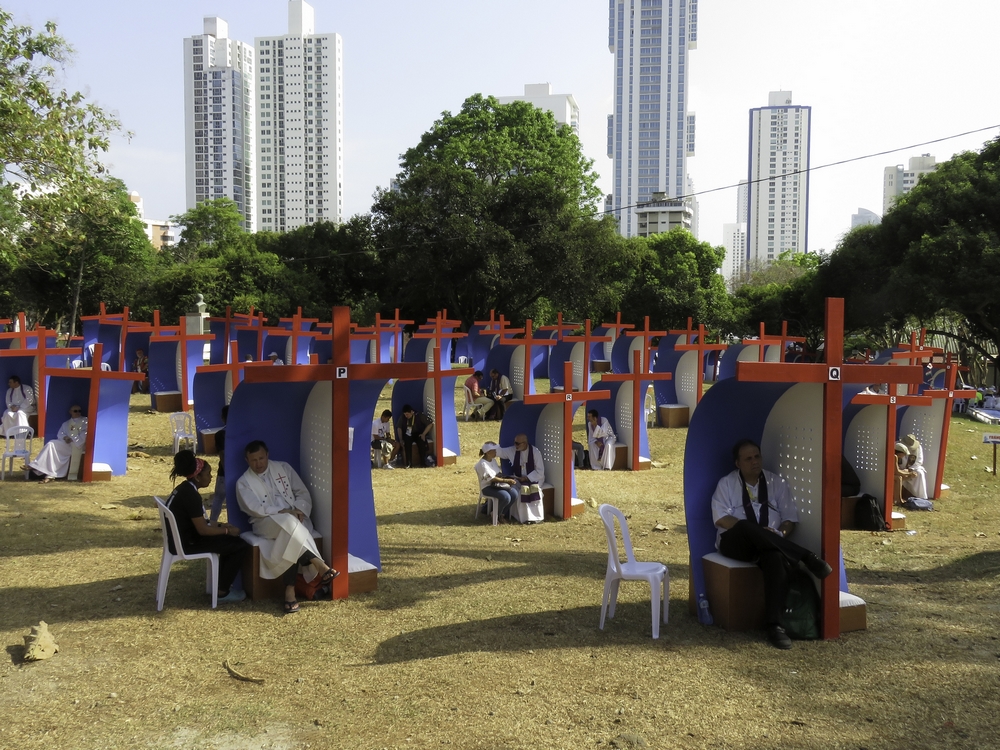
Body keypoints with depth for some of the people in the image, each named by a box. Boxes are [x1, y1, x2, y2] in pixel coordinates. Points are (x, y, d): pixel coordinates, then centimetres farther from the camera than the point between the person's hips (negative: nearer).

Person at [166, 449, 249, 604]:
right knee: (241, 546, -6)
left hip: (181, 538, 10)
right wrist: (227, 530, -8)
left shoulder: (184, 489, 8)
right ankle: (222, 591, 5)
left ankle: (222, 584, 24)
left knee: (232, 541, 20)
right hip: (185, 544, -10)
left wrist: (220, 526, 9)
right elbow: (203, 529, -22)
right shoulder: (191, 495, -23)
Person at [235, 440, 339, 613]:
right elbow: (255, 509, -9)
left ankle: (290, 590, -33)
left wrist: (299, 511, -12)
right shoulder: (244, 482, 3)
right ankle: (319, 565, -37)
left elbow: (303, 493, 9)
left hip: (294, 518, 2)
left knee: (291, 543, -33)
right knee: (289, 523, -37)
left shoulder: (283, 468, 10)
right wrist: (283, 511, -19)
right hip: (266, 522, -2)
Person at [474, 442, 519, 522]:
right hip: (487, 487, -8)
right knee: (506, 497, -31)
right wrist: (506, 481, -26)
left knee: (514, 494, -16)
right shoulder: (483, 464, -17)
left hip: (497, 484, 8)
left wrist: (508, 478, 0)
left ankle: (502, 513, 3)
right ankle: (496, 515, -4)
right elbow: (492, 479, -21)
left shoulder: (493, 460, 11)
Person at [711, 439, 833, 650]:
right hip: (736, 543, -1)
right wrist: (758, 532, -17)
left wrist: (779, 534, -14)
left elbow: (790, 518, 9)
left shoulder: (776, 482, 14)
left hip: (769, 545, 2)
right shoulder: (726, 484, 7)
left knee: (776, 557, -36)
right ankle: (807, 558, -33)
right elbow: (721, 519, -6)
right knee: (746, 526, -38)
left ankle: (775, 625, -36)